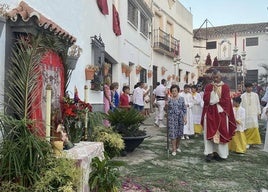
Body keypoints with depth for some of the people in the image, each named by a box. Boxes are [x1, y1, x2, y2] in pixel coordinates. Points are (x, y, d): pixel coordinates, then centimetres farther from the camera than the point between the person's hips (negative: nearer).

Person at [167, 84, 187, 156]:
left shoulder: (181, 98, 3)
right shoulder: (169, 99, 0)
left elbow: (184, 109, 5)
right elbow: (167, 109, 0)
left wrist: (185, 117, 0)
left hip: (180, 117, 2)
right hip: (172, 118, -2)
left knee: (179, 133, 9)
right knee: (173, 133, -5)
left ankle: (177, 146, 31)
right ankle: (174, 149, 3)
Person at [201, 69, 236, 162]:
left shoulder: (225, 87, 3)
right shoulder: (208, 87, 5)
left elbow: (226, 101, -6)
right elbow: (206, 99, -7)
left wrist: (213, 101, -5)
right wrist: (213, 91, -13)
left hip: (221, 113, 0)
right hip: (210, 113, 0)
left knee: (221, 133, 2)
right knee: (209, 133, -4)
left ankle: (218, 152, 10)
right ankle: (209, 152, -1)